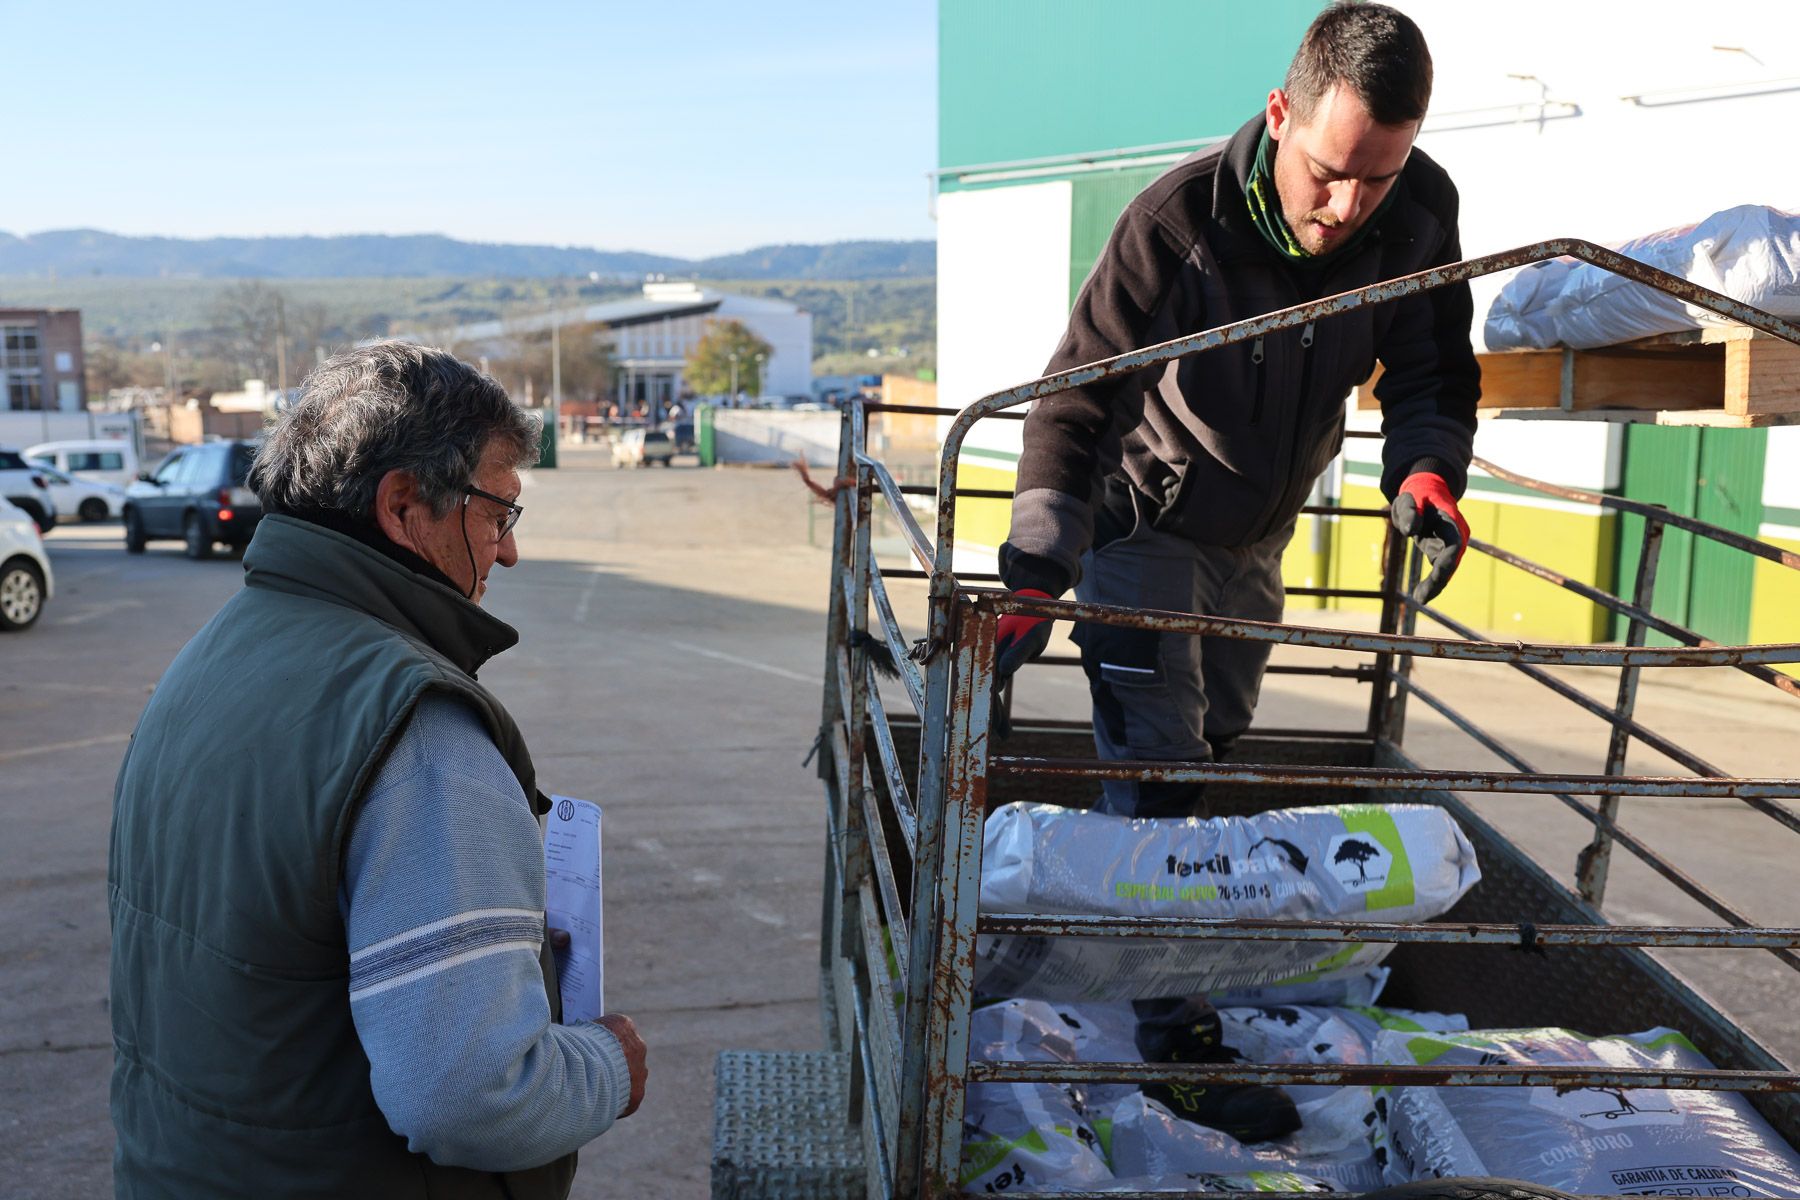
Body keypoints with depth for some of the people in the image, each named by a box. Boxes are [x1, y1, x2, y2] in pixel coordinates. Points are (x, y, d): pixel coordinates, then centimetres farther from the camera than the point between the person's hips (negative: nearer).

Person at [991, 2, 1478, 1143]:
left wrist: (1427, 471, -26)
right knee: (1155, 763, -9)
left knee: (1212, 746, 18)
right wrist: (1036, 579, -39)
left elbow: (1432, 374, -4)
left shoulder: (1420, 213, -17)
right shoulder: (1178, 223, -30)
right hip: (1144, 525, -5)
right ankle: (1178, 1028, 2)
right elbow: (1076, 408, -30)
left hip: (1257, 535, 6)